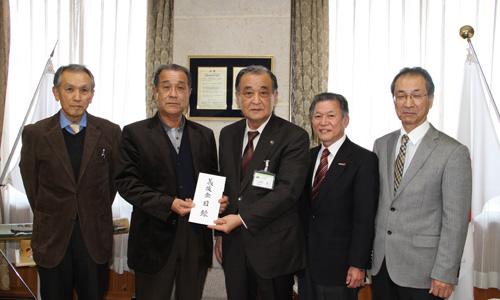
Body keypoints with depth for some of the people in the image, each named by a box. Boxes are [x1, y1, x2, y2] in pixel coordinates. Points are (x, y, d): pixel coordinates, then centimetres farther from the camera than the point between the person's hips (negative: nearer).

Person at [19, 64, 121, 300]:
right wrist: (48, 218, 9)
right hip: (52, 236, 0)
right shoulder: (34, 134, -6)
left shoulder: (110, 132, -4)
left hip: (95, 236, 1)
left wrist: (96, 215, 10)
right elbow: (31, 183, 4)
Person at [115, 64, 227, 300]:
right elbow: (126, 182, -8)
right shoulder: (135, 133, -1)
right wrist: (168, 203, -19)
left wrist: (218, 199, -8)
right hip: (154, 239, -3)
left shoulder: (204, 135, 9)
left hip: (197, 238, 3)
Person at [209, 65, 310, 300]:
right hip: (234, 247, 5)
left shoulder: (294, 137, -11)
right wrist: (220, 232, 12)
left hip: (274, 249, -4)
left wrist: (242, 218, -22)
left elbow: (288, 190, -20)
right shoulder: (228, 134, 8)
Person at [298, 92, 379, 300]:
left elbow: (364, 219, -13)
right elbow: (303, 208, 10)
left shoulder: (364, 160, -10)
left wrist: (358, 265, -15)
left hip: (339, 265, -5)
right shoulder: (308, 156, 9)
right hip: (306, 261, 5)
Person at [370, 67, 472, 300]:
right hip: (380, 264, 4)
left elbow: (455, 221, -11)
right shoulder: (381, 145, 6)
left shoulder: (453, 152, -10)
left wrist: (445, 274, -12)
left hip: (422, 271, -4)